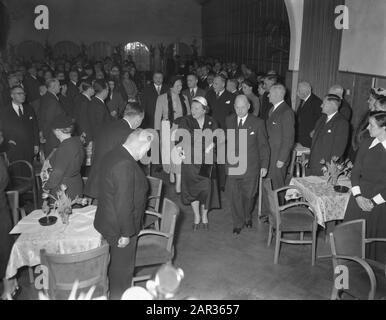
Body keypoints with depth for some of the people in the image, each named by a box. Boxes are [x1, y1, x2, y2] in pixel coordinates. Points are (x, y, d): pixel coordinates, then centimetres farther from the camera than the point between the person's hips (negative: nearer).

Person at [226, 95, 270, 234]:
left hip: (250, 167, -2)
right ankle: (238, 223, 18)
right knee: (234, 196, 2)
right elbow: (227, 140, 11)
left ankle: (247, 217, 37)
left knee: (249, 195, 10)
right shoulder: (229, 120, 5)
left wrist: (264, 165, -3)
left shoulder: (257, 123, -4)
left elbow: (264, 146, 0)